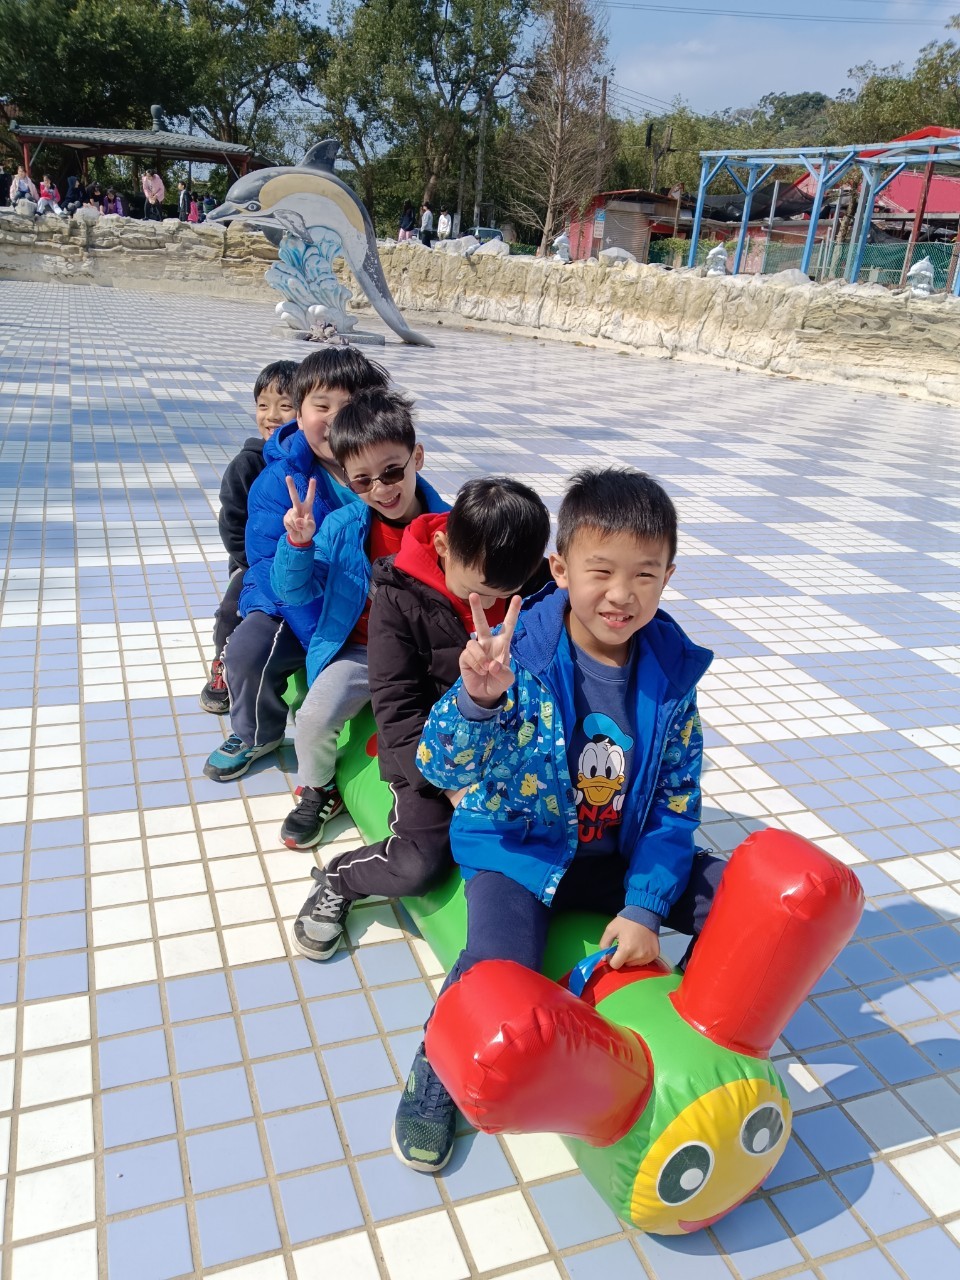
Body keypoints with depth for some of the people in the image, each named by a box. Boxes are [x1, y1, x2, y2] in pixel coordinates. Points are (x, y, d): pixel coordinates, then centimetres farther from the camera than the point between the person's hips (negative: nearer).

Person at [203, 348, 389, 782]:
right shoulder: (279, 480, -11)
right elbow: (271, 563, -17)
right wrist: (321, 636, -30)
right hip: (296, 604, -1)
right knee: (248, 648, -24)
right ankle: (257, 733, 10)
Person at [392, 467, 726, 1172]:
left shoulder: (672, 672, -9)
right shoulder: (516, 654, -20)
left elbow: (676, 803, -4)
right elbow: (443, 770, -27)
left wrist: (645, 908, -13)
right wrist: (477, 700, -47)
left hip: (622, 855, 4)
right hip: (520, 848, -3)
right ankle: (435, 1073, 8)